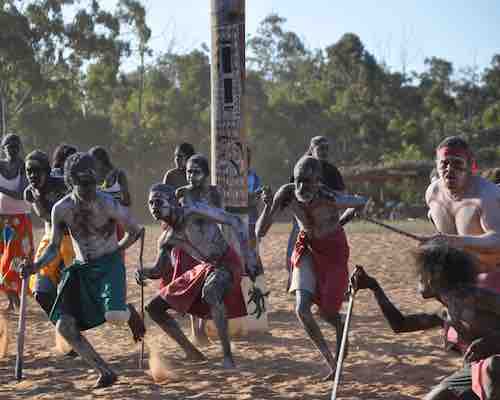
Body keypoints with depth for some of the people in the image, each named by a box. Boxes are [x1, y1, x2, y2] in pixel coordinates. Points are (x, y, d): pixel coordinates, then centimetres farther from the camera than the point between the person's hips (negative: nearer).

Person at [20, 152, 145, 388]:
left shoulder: (107, 204, -17)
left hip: (109, 264, -4)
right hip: (81, 269, 4)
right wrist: (35, 266, -15)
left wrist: (113, 252, 0)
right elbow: (53, 248, 2)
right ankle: (105, 373, 3)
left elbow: (135, 232, -3)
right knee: (64, 326, -9)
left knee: (113, 316, -28)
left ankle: (129, 313, 13)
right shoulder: (61, 209, -7)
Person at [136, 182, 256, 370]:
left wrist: (247, 254, -25)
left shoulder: (195, 212, -20)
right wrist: (144, 273, -14)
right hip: (204, 268, 8)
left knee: (210, 293, -42)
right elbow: (159, 270, 10)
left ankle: (228, 357, -32)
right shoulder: (167, 239, 1)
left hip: (227, 263, -8)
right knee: (154, 308, 4)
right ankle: (192, 353, 13)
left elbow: (236, 222, -19)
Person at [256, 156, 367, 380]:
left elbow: (361, 202, -13)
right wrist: (268, 206, -40)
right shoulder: (286, 194, -23)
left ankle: (340, 359, 28)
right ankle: (329, 360, 9)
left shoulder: (330, 198, -32)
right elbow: (260, 232, -22)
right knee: (302, 309, -10)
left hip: (333, 249, -3)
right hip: (307, 246, 3)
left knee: (327, 312, -2)